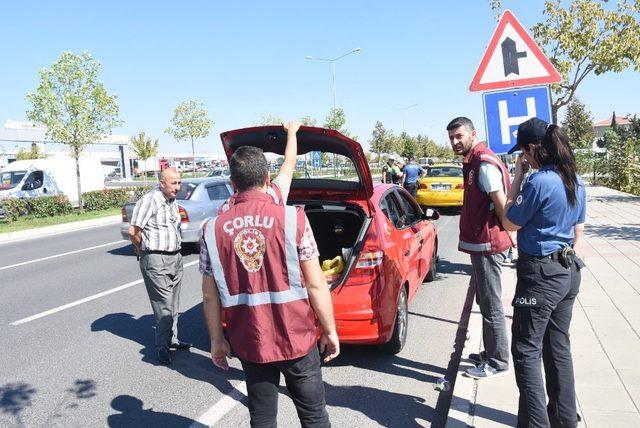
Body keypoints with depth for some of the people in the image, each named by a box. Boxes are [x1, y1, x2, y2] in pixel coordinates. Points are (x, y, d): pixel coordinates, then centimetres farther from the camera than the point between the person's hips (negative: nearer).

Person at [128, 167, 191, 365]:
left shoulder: (173, 202, 13)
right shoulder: (150, 200, -14)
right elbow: (133, 231, -17)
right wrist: (142, 250, -2)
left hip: (176, 257, 8)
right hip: (156, 261, -8)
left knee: (173, 304, 15)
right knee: (164, 305, -6)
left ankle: (172, 339, 26)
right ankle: (162, 345, 6)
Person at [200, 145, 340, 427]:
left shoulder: (213, 229, -6)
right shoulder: (292, 218, -13)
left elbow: (210, 295, 1)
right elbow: (316, 285, -11)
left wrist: (216, 340, 13)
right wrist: (330, 331, 1)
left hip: (249, 343, 2)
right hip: (297, 339, -2)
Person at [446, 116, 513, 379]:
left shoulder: (485, 164, -17)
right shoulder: (472, 162, 15)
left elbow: (502, 206, -20)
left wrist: (506, 233, -6)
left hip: (487, 244, -10)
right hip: (479, 243, 10)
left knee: (491, 305, 0)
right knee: (485, 302, 19)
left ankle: (498, 362, 13)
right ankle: (491, 353, 33)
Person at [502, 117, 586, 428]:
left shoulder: (539, 182, -20)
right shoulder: (576, 182, 7)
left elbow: (509, 223, -9)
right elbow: (578, 230, 15)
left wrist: (518, 177, -7)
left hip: (541, 274, -9)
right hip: (569, 271, 9)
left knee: (526, 349, 0)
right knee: (558, 346, 18)